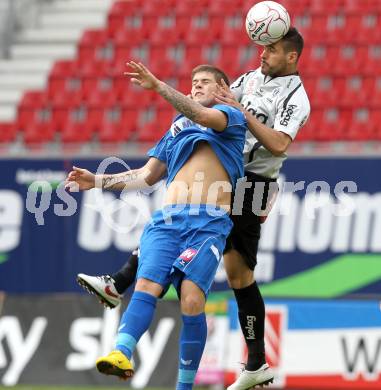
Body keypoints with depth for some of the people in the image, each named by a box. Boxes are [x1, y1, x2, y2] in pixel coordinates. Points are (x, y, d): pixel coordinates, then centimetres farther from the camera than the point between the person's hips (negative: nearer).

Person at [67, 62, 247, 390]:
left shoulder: (231, 116, 14)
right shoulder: (177, 128, 32)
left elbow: (203, 116, -9)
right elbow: (147, 176, 32)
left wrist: (158, 86, -17)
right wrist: (98, 181, 20)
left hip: (209, 223, -5)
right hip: (167, 219, 5)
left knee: (192, 299, -22)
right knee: (147, 286, -21)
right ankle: (121, 354, -43)